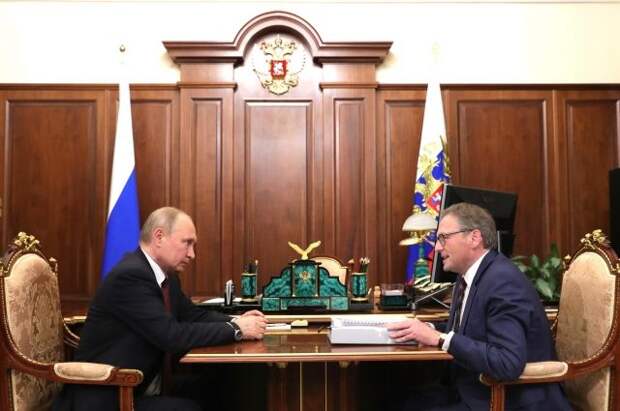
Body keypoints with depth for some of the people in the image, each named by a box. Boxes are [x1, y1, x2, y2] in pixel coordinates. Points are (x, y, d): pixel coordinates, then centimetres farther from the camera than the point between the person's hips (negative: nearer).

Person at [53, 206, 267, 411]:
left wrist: (235, 321, -4)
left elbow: (193, 314, 15)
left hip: (145, 387, 9)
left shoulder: (166, 275, 7)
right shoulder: (130, 275, -22)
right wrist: (235, 329, -18)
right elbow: (172, 336, -27)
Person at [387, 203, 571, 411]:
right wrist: (430, 330, -5)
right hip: (477, 390, 8)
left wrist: (440, 338, -27)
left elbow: (509, 363, -30)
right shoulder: (468, 275, 5)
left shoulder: (503, 280, -22)